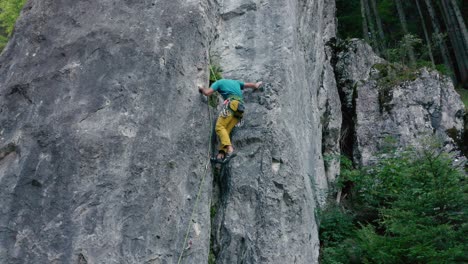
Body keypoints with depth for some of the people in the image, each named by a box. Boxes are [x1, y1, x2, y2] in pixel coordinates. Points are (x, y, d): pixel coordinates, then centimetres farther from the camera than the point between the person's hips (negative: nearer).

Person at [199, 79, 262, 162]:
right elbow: (252, 85, 43)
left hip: (232, 103, -7)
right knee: (226, 130, 3)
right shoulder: (236, 82, 34)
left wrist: (202, 88, 26)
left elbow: (207, 93, 5)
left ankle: (230, 149, -34)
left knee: (219, 127, -14)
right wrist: (256, 85, 65)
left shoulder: (219, 82, 16)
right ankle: (222, 152, -13)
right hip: (240, 107, 7)